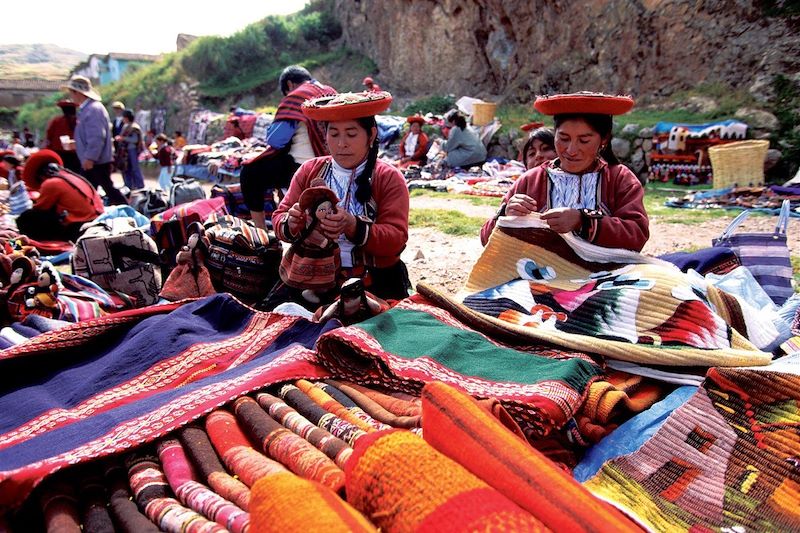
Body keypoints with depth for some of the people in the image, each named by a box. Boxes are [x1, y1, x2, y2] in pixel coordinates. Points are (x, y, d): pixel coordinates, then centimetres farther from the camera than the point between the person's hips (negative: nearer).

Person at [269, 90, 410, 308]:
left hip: (373, 281, -2)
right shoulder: (309, 170, 9)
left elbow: (396, 239, -10)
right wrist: (291, 223, -18)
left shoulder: (389, 178, 0)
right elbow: (279, 217, 7)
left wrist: (353, 227, -27)